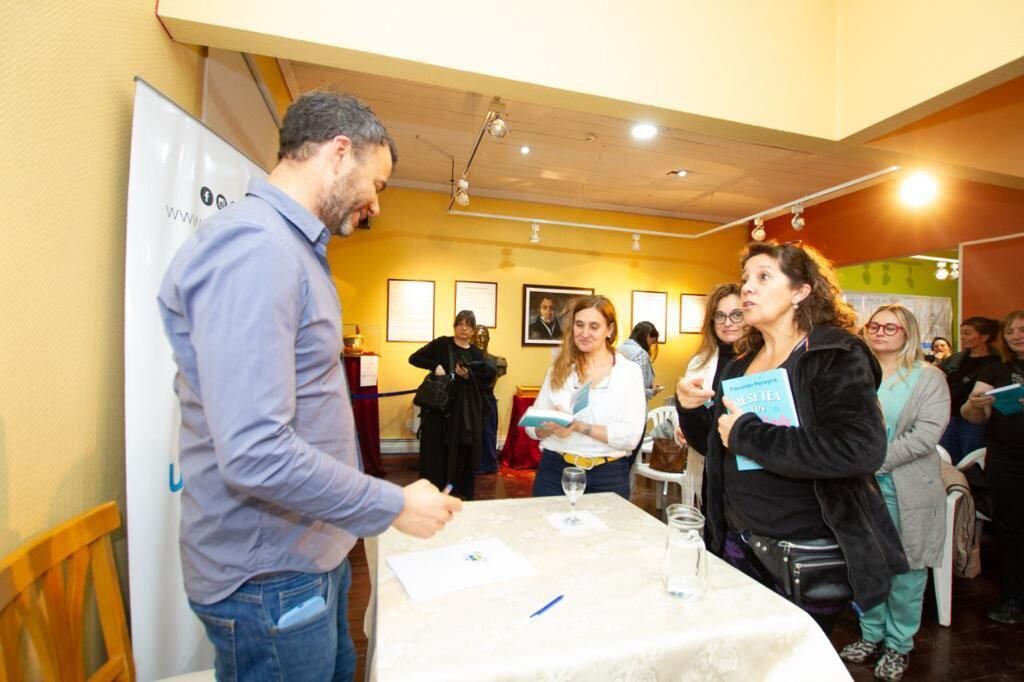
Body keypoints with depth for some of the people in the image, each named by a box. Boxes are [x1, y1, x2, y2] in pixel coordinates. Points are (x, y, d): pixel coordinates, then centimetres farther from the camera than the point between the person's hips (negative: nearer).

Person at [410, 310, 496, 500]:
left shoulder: (476, 353, 8)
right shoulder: (441, 344, 0)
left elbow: (486, 381, 4)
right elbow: (414, 358, -3)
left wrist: (468, 376, -14)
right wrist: (435, 366, -17)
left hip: (467, 412, 3)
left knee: (462, 453, 6)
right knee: (437, 451, 1)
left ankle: (461, 492, 20)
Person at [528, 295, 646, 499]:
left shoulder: (629, 371, -3)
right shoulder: (559, 369, 4)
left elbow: (631, 436, -13)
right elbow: (532, 426, 3)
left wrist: (580, 426, -22)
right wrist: (552, 426, -18)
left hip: (608, 476, -1)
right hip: (554, 471, 2)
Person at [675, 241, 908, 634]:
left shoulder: (837, 356, -13)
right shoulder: (741, 363, 5)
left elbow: (862, 450, -29)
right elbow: (719, 446, 15)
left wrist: (746, 433, -25)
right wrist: (690, 408, -4)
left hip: (808, 557, -5)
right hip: (738, 544, 6)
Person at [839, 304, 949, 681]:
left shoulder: (929, 378, -2)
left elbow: (927, 434, -13)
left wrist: (877, 461, -17)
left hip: (907, 490, -2)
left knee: (904, 569, 9)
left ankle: (898, 645, 28)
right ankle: (871, 634, 31)